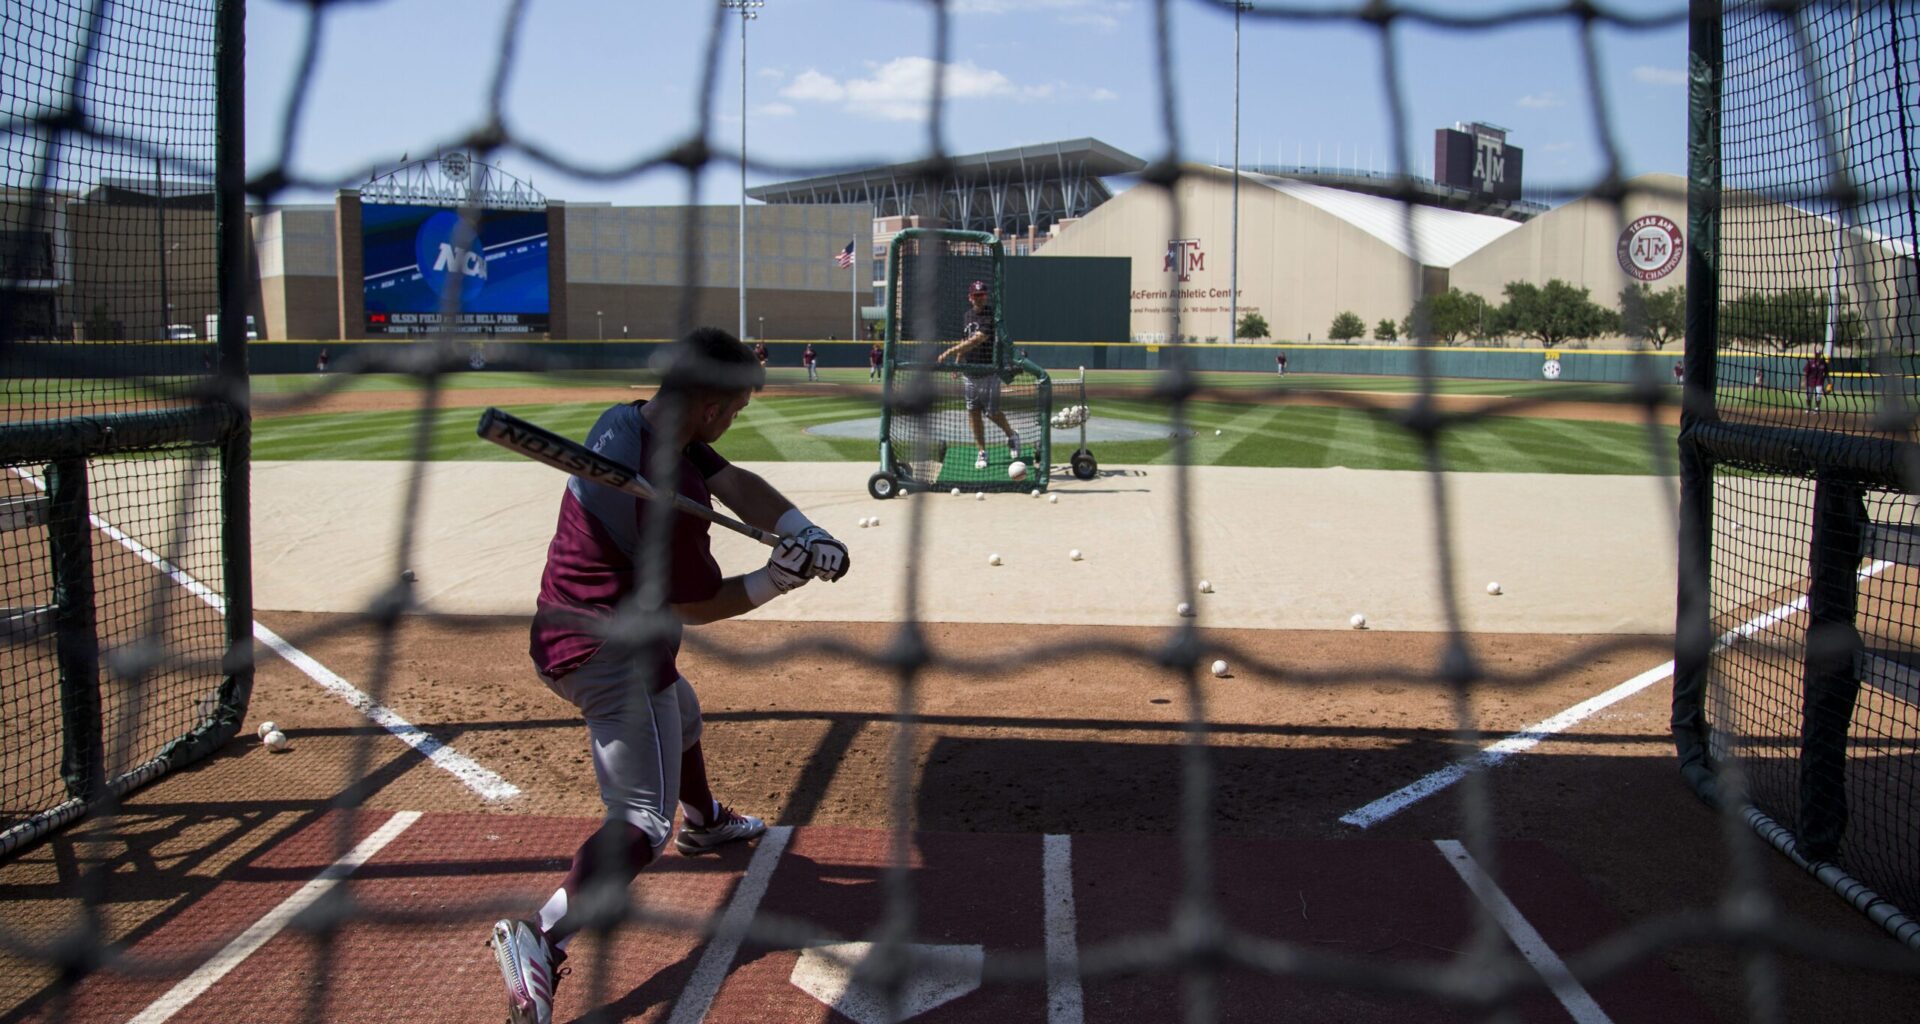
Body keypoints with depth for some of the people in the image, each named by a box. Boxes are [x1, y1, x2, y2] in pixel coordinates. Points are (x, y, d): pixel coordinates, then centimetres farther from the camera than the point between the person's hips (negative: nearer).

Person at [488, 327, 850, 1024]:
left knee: (681, 713, 36)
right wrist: (778, 579, -9)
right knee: (643, 823, -12)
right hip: (612, 658, -11)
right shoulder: (667, 494, -30)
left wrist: (806, 532, -17)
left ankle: (703, 822, 61)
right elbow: (697, 606, -18)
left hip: (569, 636, 11)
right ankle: (541, 939, -23)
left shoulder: (624, 420, -2)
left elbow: (736, 484, -3)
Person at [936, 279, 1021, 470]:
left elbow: (975, 341, -26)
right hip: (970, 371, 6)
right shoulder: (968, 315, 10)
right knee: (973, 412, 3)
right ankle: (982, 452, 11)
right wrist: (957, 363, 16)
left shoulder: (991, 316, -15)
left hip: (989, 371, -6)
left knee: (992, 412, -4)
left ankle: (1012, 436, 23)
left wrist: (950, 352, -30)